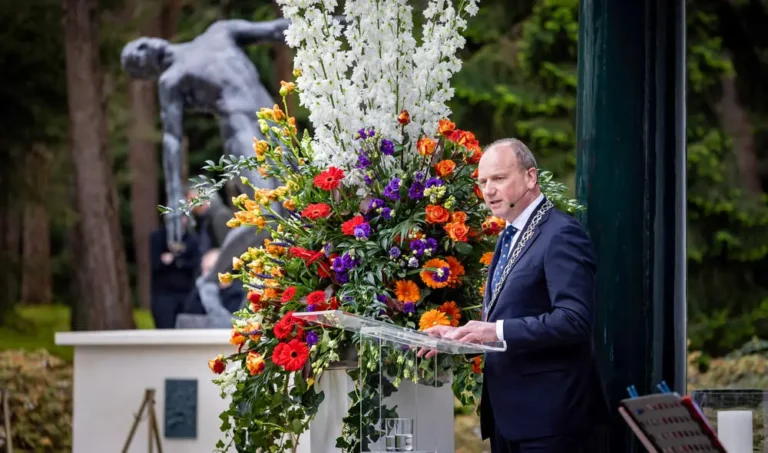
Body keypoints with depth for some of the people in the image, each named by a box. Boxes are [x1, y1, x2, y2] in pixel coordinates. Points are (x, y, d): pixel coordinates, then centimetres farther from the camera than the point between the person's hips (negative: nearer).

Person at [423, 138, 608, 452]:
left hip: (546, 413, -9)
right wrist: (457, 335, 6)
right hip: (506, 413, 9)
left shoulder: (561, 235, -13)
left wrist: (498, 331, -25)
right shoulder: (509, 237, 17)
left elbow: (574, 319, -23)